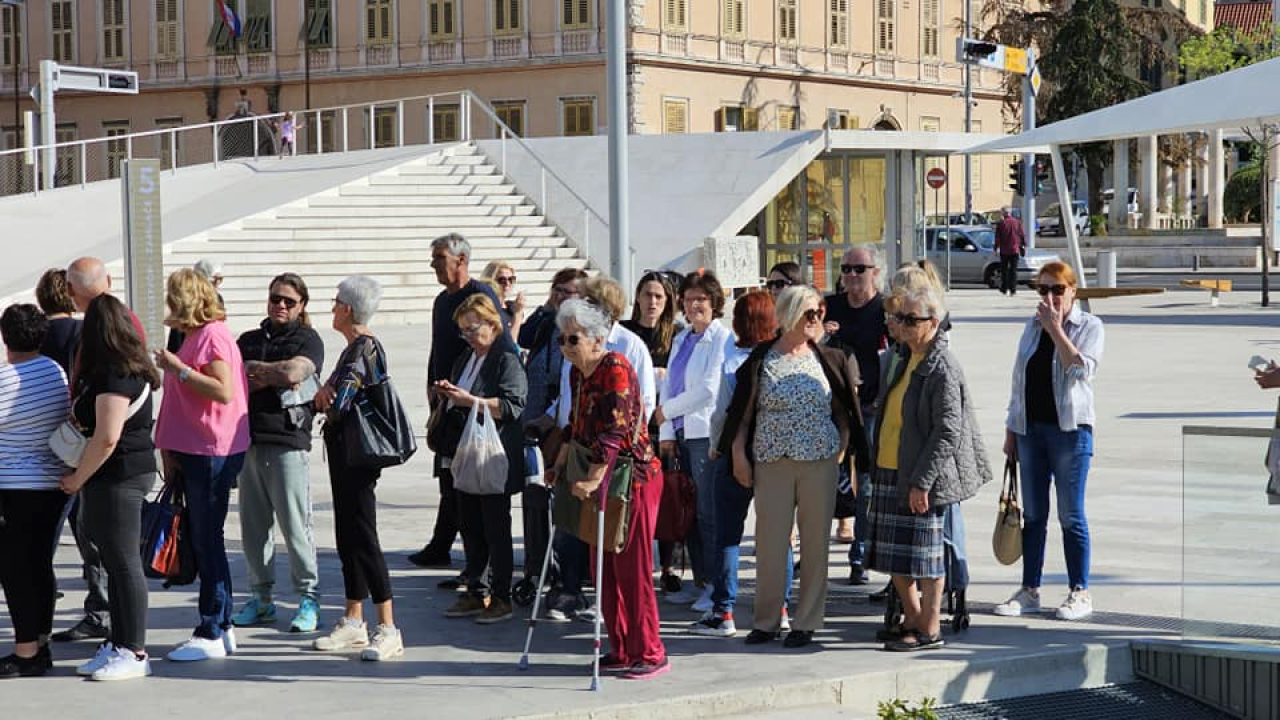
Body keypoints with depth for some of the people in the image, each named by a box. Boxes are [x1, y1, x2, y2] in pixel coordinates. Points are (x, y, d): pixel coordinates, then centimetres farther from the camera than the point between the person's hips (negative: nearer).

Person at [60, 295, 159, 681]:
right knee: (116, 564, 14)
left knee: (124, 564, -5)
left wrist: (77, 479, -12)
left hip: (119, 476, -10)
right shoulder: (131, 370, 13)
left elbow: (107, 438, -21)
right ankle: (118, 645, 20)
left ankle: (134, 653, 0)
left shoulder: (114, 376, -17)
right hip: (129, 472, 10)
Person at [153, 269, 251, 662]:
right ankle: (222, 627, 19)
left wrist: (178, 369, -22)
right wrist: (171, 452, 21)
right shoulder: (195, 336, 17)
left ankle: (212, 634, -3)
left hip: (212, 453, -10)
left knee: (207, 541, -7)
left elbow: (224, 391, -24)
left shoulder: (213, 336, -13)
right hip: (193, 452, 10)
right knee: (203, 541, 13)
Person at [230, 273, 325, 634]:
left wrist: (254, 369, 0)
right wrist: (273, 377, -7)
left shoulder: (308, 340, 5)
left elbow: (294, 371, -14)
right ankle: (261, 597, 15)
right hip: (249, 439, 5)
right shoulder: (249, 340, 19)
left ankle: (308, 598, 2)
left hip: (288, 441, -5)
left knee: (296, 524, -6)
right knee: (253, 524, 6)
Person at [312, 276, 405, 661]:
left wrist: (326, 397, -2)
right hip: (344, 450, 10)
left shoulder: (364, 349, -16)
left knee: (362, 537, -9)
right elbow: (333, 399, 15)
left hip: (357, 452, -10)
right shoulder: (354, 347, 14)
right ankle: (354, 622, 23)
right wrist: (326, 393, -7)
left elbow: (339, 403, -24)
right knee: (347, 536, 14)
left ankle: (388, 630, -8)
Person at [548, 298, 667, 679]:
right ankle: (622, 651, 19)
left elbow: (614, 432, -25)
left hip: (634, 479, -9)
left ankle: (650, 654, 3)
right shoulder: (577, 372, 9)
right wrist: (560, 465, 15)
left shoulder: (616, 369, -18)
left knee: (632, 569, -5)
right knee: (605, 569, 10)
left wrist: (593, 480, -28)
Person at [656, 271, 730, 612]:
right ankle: (699, 580, 15)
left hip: (707, 433, -7)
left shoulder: (722, 338, -5)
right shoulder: (681, 340, 19)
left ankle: (715, 584, -1)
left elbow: (710, 389, -13)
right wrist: (666, 432, 6)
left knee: (708, 511, -7)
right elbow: (668, 386, 16)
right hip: (682, 434, 7)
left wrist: (667, 411, -5)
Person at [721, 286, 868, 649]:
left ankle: (806, 622, 12)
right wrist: (738, 455, -2)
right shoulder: (761, 360, 2)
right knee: (770, 541, -1)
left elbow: (845, 409, 14)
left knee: (815, 542, 3)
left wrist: (842, 448, 5)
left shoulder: (828, 359, 7)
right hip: (772, 462, -1)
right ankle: (766, 621, 10)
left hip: (820, 462, 1)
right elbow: (743, 412, 4)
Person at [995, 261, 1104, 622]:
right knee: (1033, 514, 9)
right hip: (1031, 428, 5)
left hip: (1070, 429, -5)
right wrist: (1011, 430, 13)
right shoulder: (1033, 327, 12)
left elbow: (1080, 369, -20)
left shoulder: (1089, 326, -3)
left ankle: (1079, 592, 7)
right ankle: (1030, 591, 15)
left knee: (1071, 515, -1)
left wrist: (1055, 329, -17)